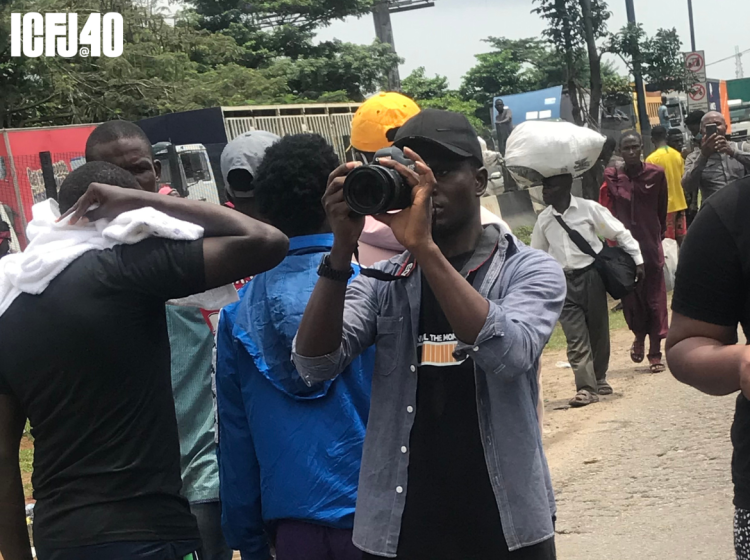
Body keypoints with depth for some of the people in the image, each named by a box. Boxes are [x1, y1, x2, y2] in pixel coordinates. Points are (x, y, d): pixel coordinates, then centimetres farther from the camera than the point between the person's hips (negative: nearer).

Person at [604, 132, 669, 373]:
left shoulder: (656, 174, -4)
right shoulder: (611, 177, -4)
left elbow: (663, 208, 6)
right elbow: (608, 209, 1)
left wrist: (659, 234, 11)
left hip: (651, 244, 0)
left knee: (655, 298, 1)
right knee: (630, 296, 7)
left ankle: (655, 353, 8)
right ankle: (639, 335, 35)